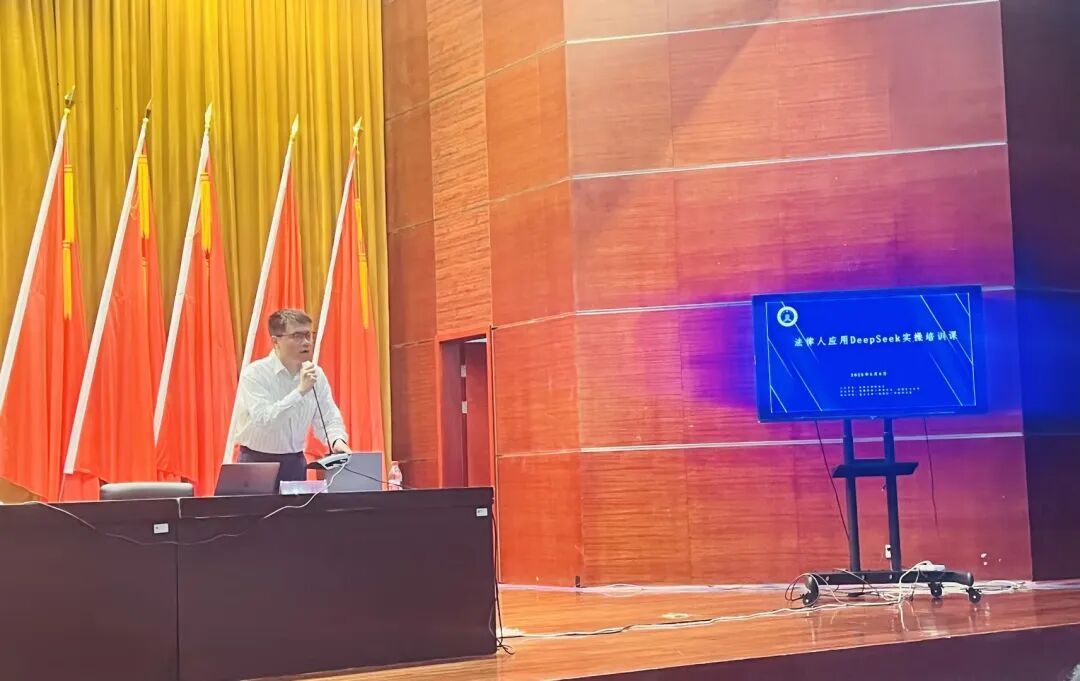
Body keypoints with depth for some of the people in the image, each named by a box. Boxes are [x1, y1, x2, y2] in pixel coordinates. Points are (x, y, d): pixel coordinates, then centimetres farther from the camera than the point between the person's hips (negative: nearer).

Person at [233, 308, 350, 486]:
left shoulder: (316, 375, 2)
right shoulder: (254, 374, -13)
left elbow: (328, 420, 6)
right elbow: (264, 421, -25)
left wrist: (337, 440, -15)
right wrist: (300, 391, -28)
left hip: (295, 463, 4)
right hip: (258, 463, -4)